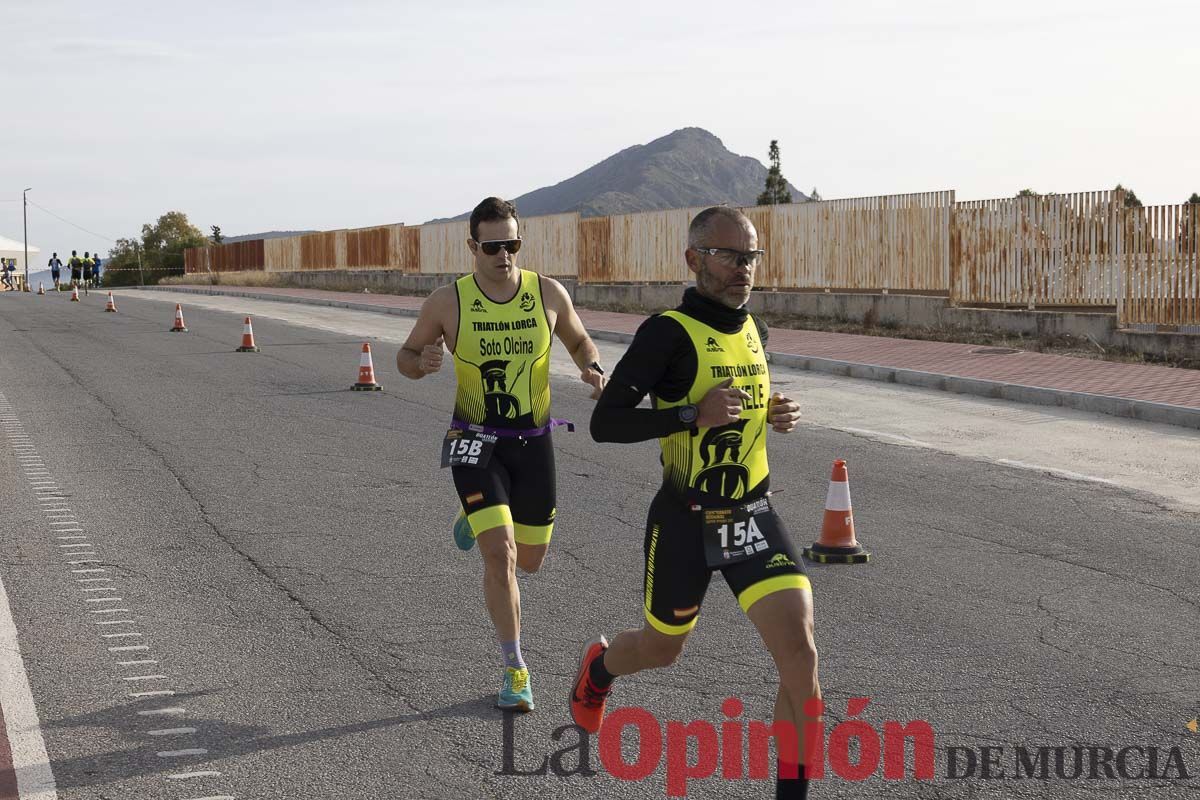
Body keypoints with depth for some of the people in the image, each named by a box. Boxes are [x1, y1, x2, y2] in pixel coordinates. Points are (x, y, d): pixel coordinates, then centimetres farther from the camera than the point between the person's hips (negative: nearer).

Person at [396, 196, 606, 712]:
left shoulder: (549, 294, -5)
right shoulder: (447, 302, -10)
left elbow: (579, 341, 13)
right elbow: (406, 355, 4)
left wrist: (592, 370, -10)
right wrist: (421, 363, -20)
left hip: (533, 441, 3)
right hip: (475, 442, -3)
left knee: (529, 560, 14)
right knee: (500, 556, -15)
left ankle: (476, 519, 49)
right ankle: (515, 672, -1)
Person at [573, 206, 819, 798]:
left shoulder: (754, 331, 5)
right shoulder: (668, 333, -15)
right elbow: (604, 423, -19)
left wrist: (774, 415, 3)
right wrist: (693, 415, -28)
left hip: (754, 518, 4)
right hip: (684, 523, -4)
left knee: (799, 650, -12)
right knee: (661, 649, 18)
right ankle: (598, 669, 54)